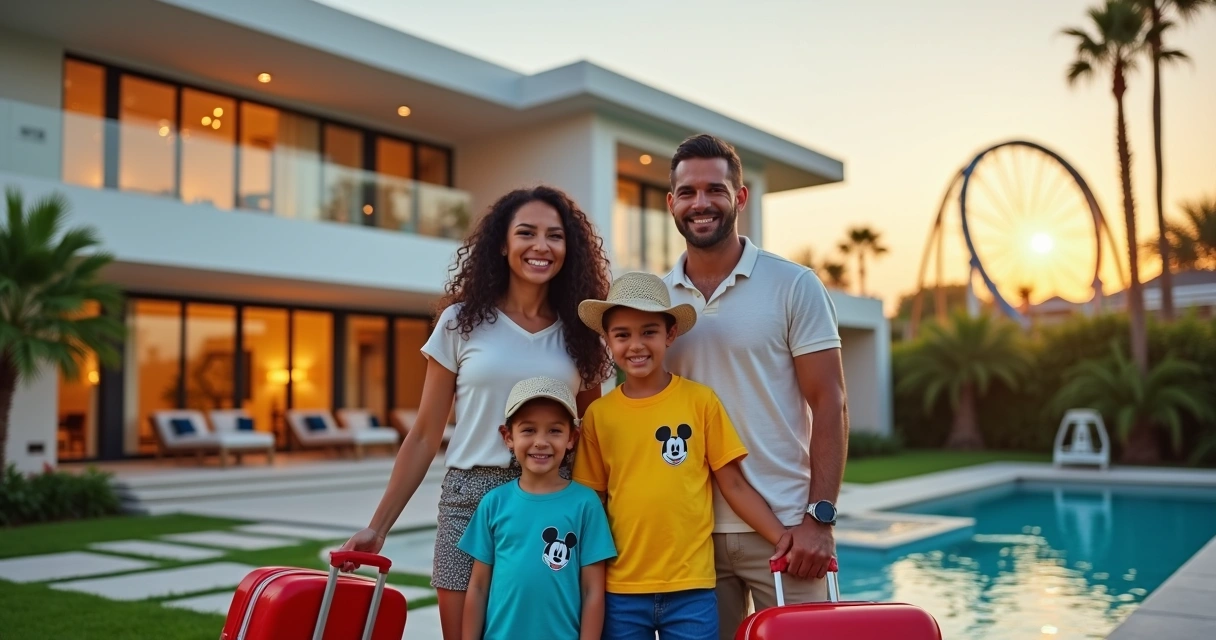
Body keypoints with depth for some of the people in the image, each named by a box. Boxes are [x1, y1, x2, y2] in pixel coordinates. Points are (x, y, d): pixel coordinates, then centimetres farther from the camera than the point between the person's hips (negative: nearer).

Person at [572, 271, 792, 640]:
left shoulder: (700, 401, -3)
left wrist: (781, 537, -10)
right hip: (620, 590, 2)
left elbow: (733, 484, 0)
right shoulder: (598, 414, 1)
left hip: (691, 587, -1)